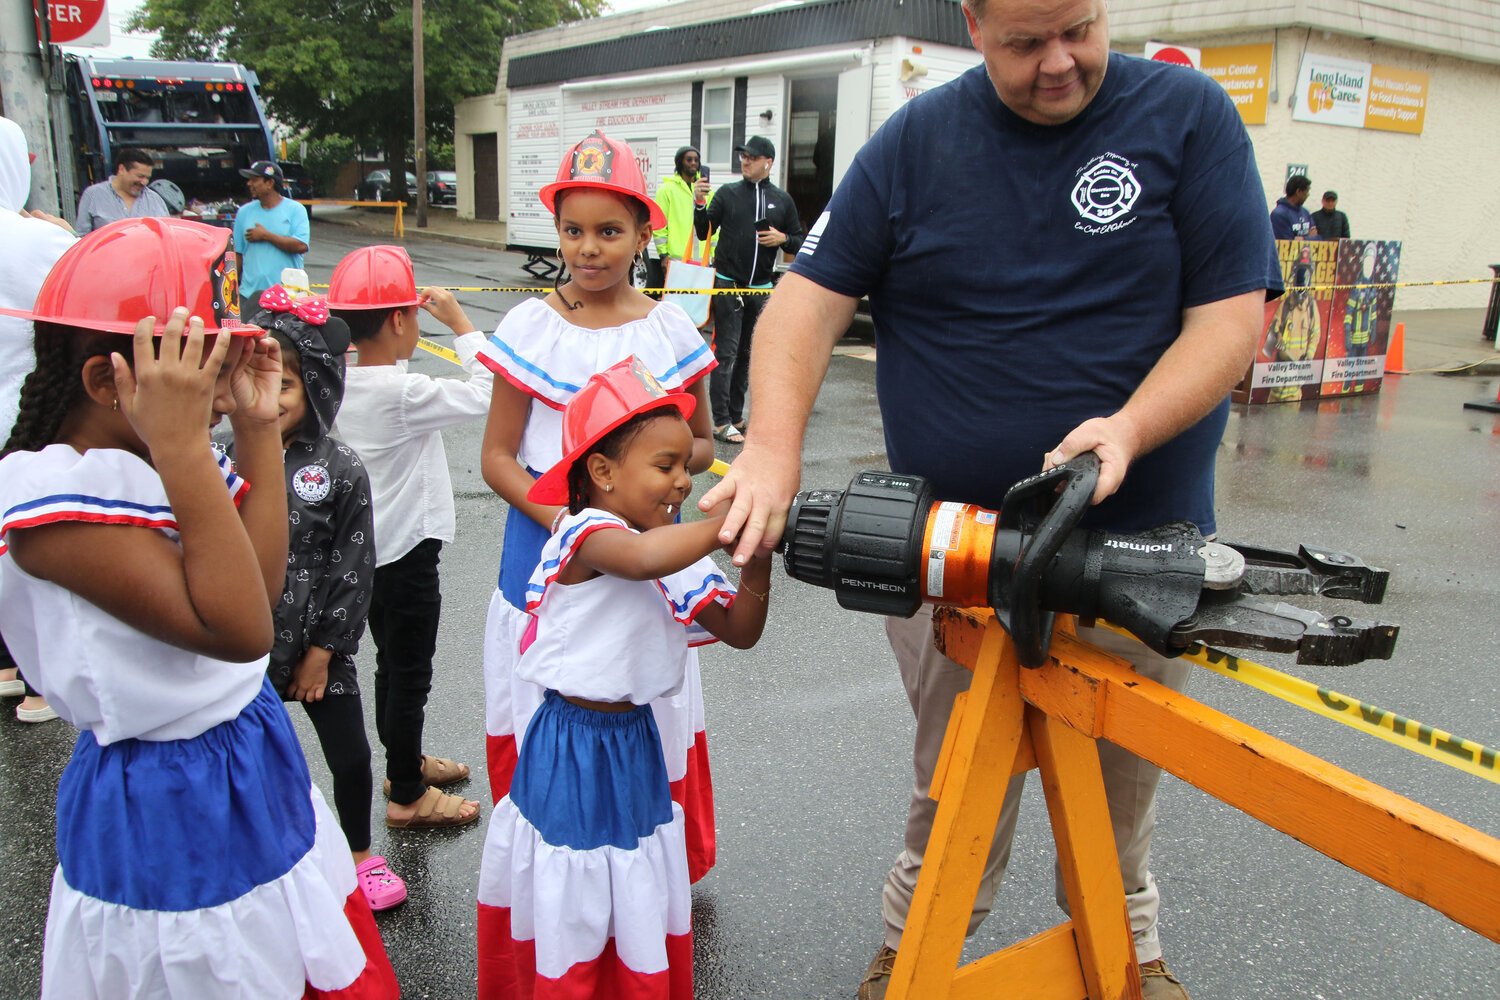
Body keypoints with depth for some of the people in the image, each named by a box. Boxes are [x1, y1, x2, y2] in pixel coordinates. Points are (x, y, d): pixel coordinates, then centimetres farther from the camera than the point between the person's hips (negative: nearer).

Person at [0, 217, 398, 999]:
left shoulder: (159, 466, 1)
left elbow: (262, 580, -1)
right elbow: (236, 629, -32)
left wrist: (259, 430, -4)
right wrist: (184, 449, -34)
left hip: (254, 764, 8)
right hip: (168, 807, -8)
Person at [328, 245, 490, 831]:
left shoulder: (344, 383, -2)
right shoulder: (404, 393, -24)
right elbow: (486, 393, -23)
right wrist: (458, 322, -16)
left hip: (370, 546, 8)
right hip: (407, 552, -8)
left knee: (392, 661, 22)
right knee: (410, 672, 5)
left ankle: (405, 761, 41)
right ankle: (408, 797, 19)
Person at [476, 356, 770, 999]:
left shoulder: (677, 549, 2)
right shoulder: (585, 531, -21)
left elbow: (739, 631, 2)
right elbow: (639, 558, -45)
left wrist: (758, 556, -14)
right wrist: (734, 521, -38)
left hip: (634, 742, 7)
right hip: (572, 747, -7)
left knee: (643, 911, 19)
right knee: (569, 922, 9)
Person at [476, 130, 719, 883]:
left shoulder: (671, 330, 2)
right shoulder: (532, 326, -2)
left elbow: (701, 448, 10)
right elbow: (497, 456, -2)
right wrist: (561, 519, -18)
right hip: (546, 549, -1)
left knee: (650, 721, 9)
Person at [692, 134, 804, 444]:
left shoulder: (782, 200, 10)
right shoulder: (727, 193, 4)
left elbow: (798, 242, 14)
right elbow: (704, 233, 2)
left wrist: (784, 239, -6)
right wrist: (700, 204, -12)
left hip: (761, 288, 3)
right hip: (727, 283, -3)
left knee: (747, 354, 9)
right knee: (726, 353, -7)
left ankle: (736, 416, 18)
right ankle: (721, 421, -5)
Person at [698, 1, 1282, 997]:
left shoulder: (1190, 116, 0)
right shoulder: (917, 140, 2)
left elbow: (1233, 315, -6)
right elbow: (810, 298, -3)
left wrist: (1128, 430, -23)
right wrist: (774, 447, -19)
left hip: (1139, 546, 1)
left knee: (1124, 784, 18)